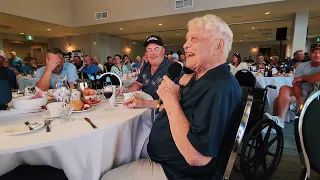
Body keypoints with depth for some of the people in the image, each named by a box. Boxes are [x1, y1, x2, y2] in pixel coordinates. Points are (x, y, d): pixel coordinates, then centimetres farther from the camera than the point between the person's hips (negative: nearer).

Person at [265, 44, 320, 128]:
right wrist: (299, 98, -23)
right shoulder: (302, 66, 5)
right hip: (301, 94, 5)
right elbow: (297, 84, -5)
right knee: (284, 89, -22)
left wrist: (303, 77, -10)